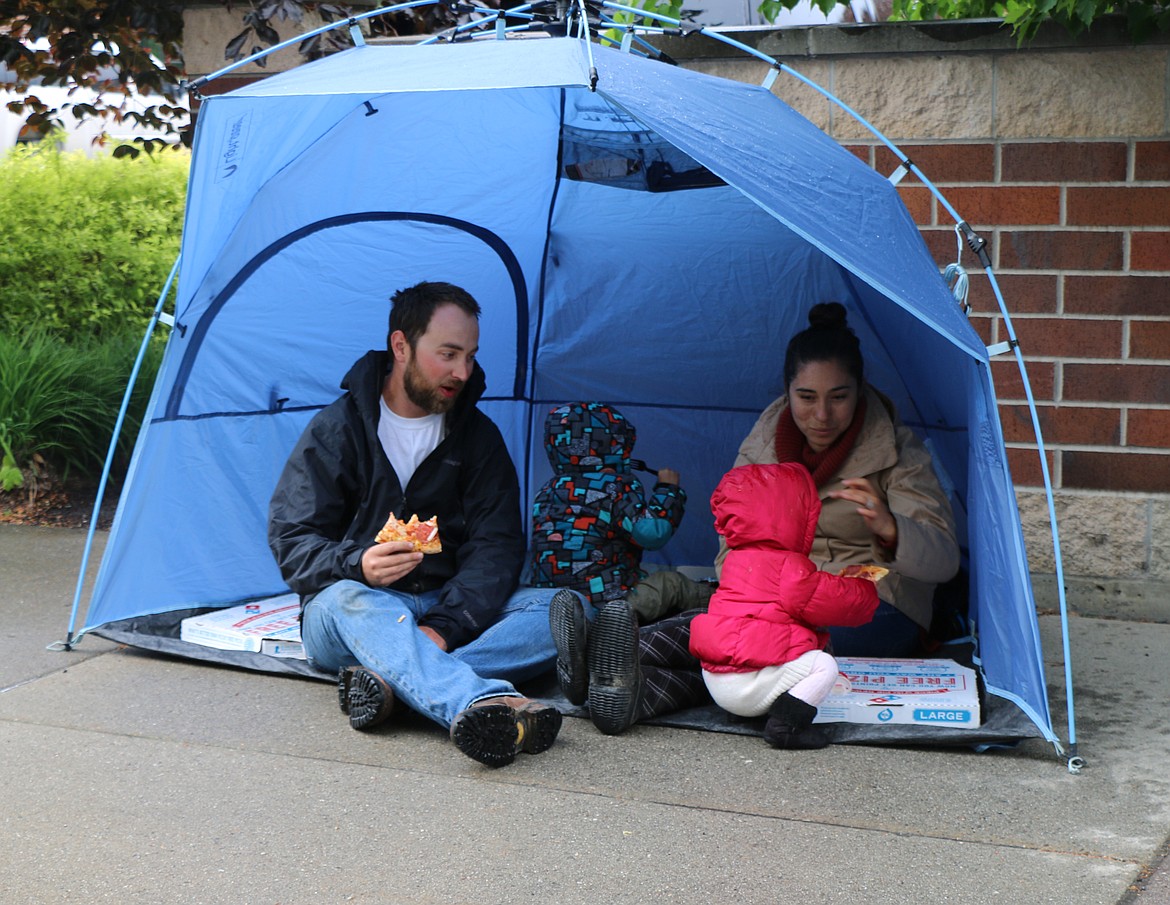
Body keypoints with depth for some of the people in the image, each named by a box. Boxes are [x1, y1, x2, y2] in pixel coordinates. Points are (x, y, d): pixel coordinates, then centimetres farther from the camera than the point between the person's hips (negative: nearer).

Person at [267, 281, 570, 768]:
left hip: (451, 609, 3)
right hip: (350, 608, -3)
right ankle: (482, 702, -66)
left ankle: (393, 680, -42)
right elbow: (292, 542, -7)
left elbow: (495, 544, -3)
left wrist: (446, 624, -21)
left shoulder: (478, 435, 5)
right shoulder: (337, 429, -2)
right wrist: (356, 564, -30)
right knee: (351, 600, -39)